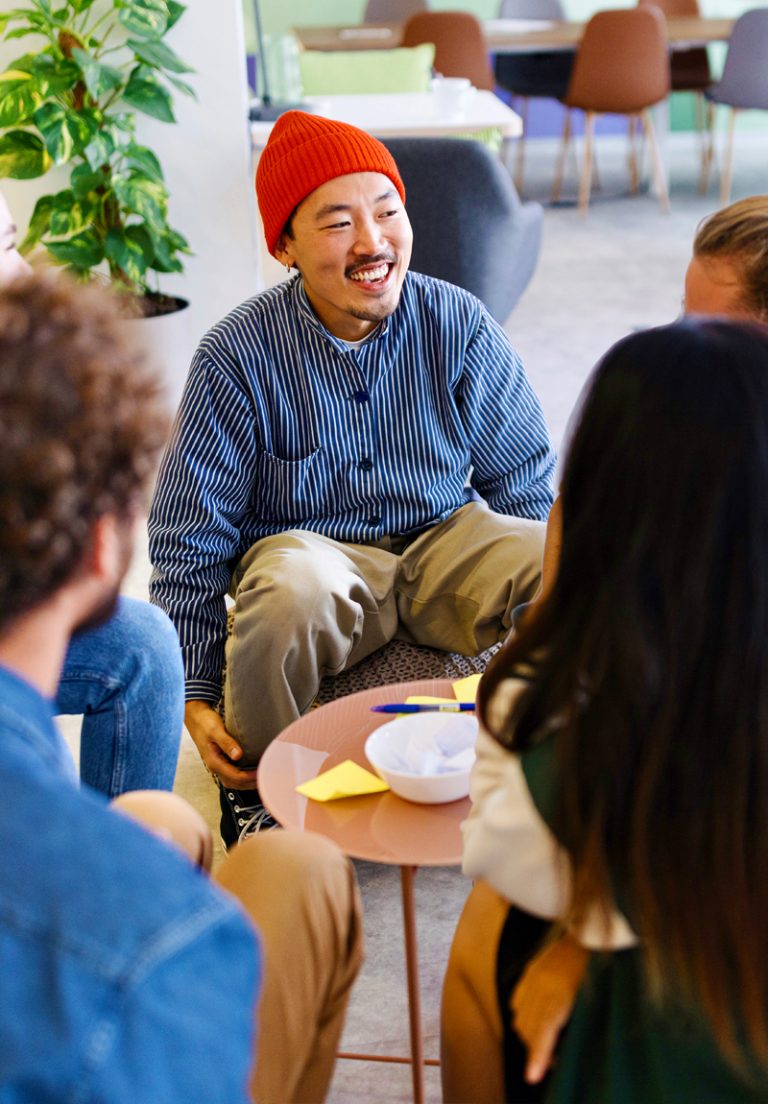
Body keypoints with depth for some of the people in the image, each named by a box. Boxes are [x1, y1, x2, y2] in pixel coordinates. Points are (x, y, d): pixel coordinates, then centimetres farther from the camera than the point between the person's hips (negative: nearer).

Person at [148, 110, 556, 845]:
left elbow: (524, 482, 7)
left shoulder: (460, 325, -5)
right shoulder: (239, 355, -12)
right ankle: (255, 788, -8)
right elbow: (187, 538, -7)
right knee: (292, 591, -40)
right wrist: (194, 696, -10)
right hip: (311, 547, -2)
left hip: (444, 538, 3)